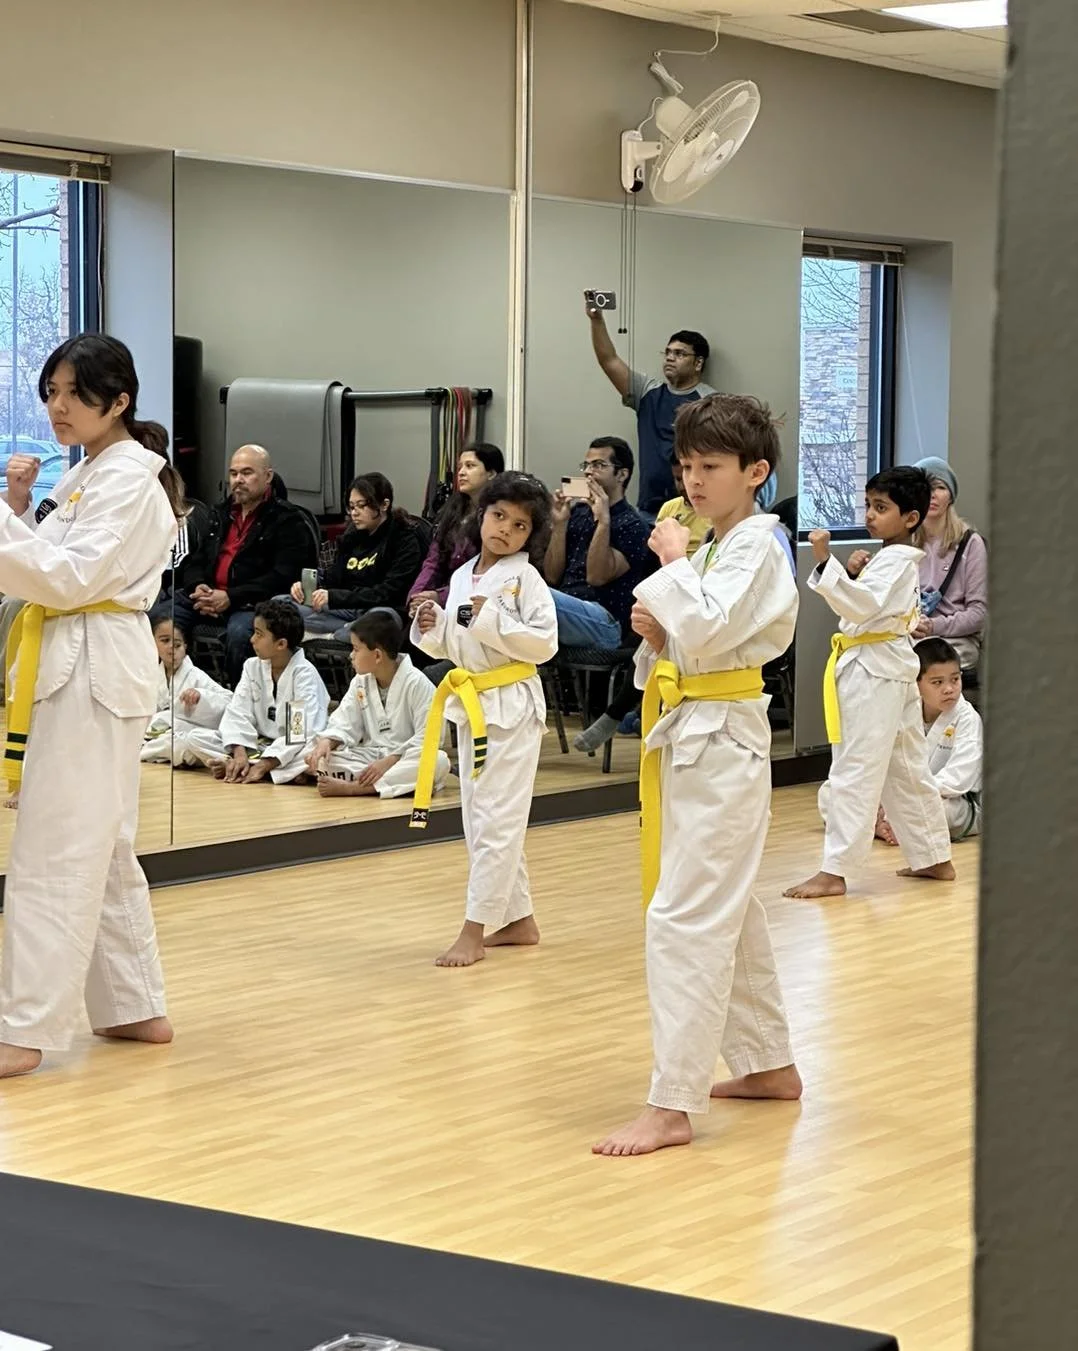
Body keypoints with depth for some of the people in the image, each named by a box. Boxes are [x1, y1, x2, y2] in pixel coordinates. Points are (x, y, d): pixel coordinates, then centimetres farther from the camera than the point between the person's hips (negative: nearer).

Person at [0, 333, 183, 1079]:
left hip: (96, 672, -10)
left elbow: (71, 577, -21)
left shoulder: (129, 477, -13)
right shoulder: (93, 474, 17)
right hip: (78, 667, 10)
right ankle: (136, 1008, 23)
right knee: (101, 849, 15)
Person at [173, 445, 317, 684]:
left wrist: (231, 597, -18)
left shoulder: (289, 521, 1)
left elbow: (284, 577, -10)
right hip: (208, 595, 6)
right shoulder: (220, 514, 23)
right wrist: (198, 586, -1)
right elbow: (194, 560, 25)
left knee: (239, 632, -39)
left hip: (254, 602, -6)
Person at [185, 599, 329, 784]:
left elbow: (303, 732, -24)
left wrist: (264, 765, -29)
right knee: (195, 737, -8)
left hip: (291, 752, -5)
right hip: (259, 745, 5)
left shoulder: (304, 673, -15)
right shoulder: (252, 666, 2)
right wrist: (239, 754, -26)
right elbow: (238, 714, -7)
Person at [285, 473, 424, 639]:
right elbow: (331, 580, 19)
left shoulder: (405, 539, -1)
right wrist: (306, 586, -5)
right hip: (346, 611, 7)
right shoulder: (351, 538, 20)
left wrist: (334, 597, -20)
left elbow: (389, 592, -12)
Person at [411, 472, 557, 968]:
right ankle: (517, 919, 25)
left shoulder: (525, 578, -11)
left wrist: (494, 620, -23)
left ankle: (475, 931, -4)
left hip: (512, 706, -8)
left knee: (495, 820, -7)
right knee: (479, 818, 14)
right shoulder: (462, 577, 9)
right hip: (470, 704, 8)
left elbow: (543, 642, -17)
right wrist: (431, 626, -3)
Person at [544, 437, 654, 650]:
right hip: (566, 606, 6)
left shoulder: (633, 525, 1)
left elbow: (596, 577, -11)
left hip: (604, 622, -6)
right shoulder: (577, 512, 19)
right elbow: (552, 576, 13)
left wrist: (603, 522, -14)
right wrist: (559, 523, 4)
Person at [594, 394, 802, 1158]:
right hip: (695, 739, 10)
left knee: (687, 918, -13)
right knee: (727, 910, 18)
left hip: (722, 743, -10)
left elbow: (710, 628, -26)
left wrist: (674, 563, -13)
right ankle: (768, 1064, 31)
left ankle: (672, 1107, -12)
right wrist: (658, 635, -3)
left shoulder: (757, 547, -12)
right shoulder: (718, 547, 15)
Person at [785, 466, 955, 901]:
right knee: (908, 770, 16)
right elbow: (863, 608, 20)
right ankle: (934, 858, 24)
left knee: (855, 772, -10)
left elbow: (862, 605, -28)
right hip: (888, 669, 11)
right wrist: (853, 574, 3)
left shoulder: (893, 561, -13)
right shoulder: (898, 560, 18)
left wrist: (825, 563, -37)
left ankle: (834, 872, -10)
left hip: (873, 673, -11)